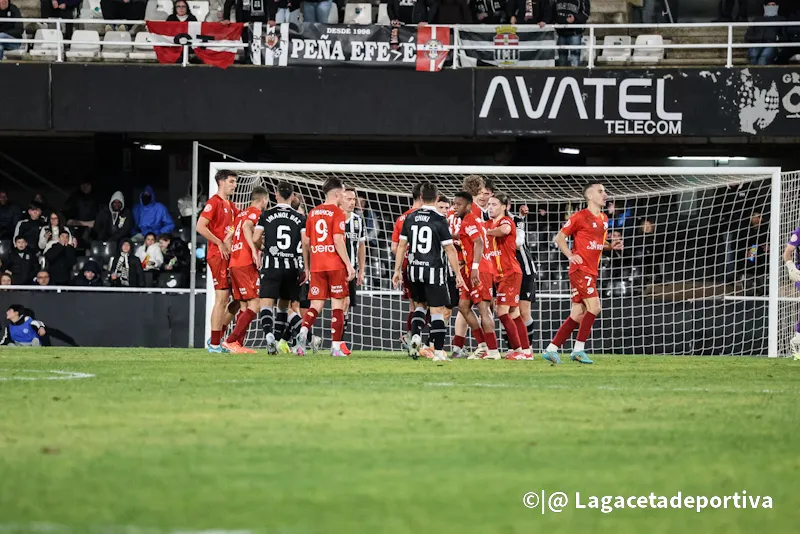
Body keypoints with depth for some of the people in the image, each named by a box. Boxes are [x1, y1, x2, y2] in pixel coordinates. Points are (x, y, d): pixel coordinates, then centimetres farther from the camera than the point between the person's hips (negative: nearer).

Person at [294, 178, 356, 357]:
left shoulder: (313, 213, 11)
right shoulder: (337, 213, -7)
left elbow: (306, 242, 13)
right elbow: (338, 241, -15)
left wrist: (307, 267, 20)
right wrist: (349, 265, -11)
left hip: (316, 267, 5)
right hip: (336, 265, -5)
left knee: (316, 305, 6)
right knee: (338, 305, 2)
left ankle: (303, 333, -19)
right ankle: (336, 347, -1)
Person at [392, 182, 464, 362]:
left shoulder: (410, 218, 4)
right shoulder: (439, 220, -10)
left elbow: (401, 246, 8)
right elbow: (450, 250, -10)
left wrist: (397, 270, 16)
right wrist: (458, 274, -4)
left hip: (414, 271, 4)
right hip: (434, 270, -4)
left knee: (421, 304, 24)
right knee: (437, 310, 0)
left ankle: (415, 335, 2)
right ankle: (438, 351, -2)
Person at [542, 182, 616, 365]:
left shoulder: (603, 219, 15)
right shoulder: (580, 216, -8)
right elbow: (559, 237, -4)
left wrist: (611, 246, 8)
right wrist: (570, 256, -17)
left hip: (591, 272, 8)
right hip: (580, 269, -8)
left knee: (578, 314, 5)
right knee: (594, 306, -17)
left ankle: (551, 349, 9)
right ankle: (578, 349, -11)